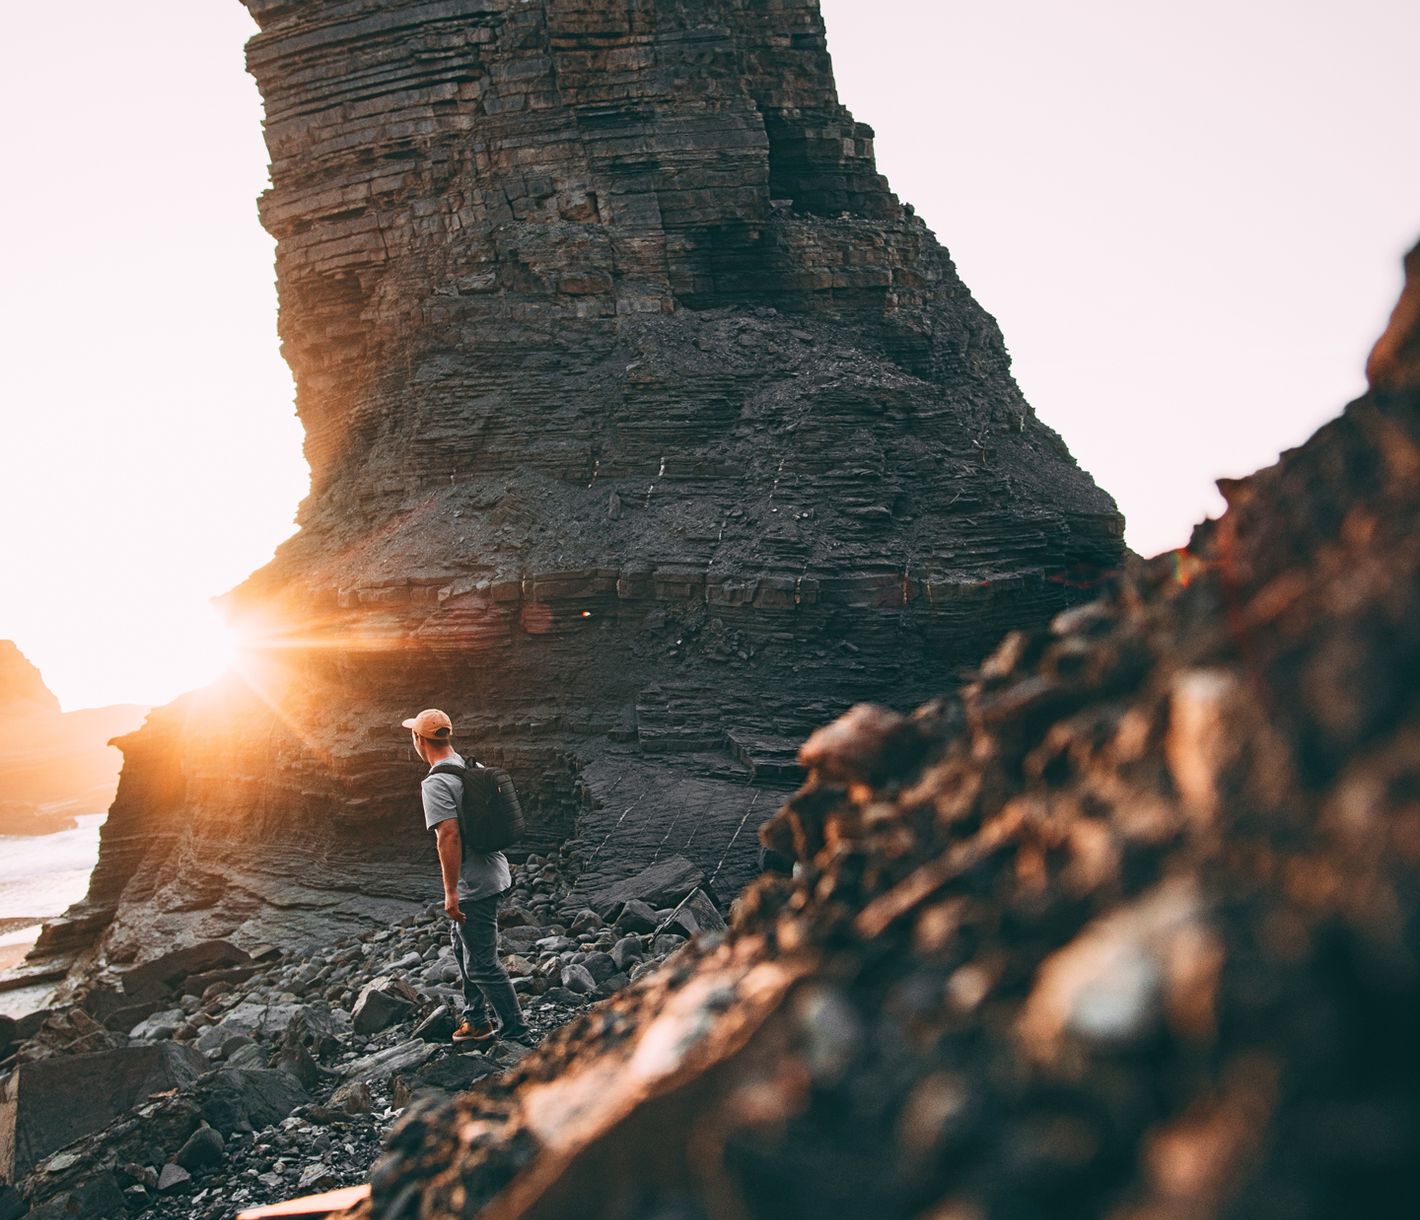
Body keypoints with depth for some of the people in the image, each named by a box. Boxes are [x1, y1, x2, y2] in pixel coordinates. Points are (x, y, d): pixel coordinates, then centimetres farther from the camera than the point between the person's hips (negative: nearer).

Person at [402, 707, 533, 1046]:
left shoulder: (436, 783, -18)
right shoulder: (475, 769, 9)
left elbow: (449, 835, -27)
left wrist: (451, 892, -24)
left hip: (474, 885, -10)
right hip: (494, 872, 10)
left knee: (482, 963, -1)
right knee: (464, 947, 25)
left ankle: (517, 1034, 4)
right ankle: (478, 1021, 37)